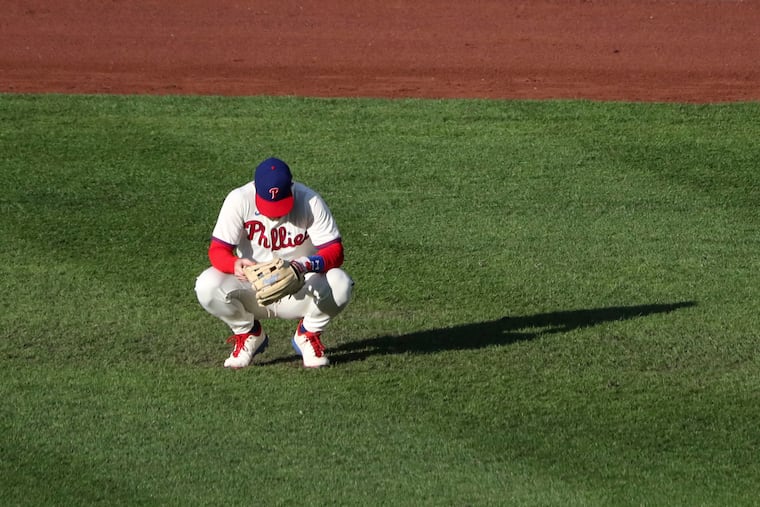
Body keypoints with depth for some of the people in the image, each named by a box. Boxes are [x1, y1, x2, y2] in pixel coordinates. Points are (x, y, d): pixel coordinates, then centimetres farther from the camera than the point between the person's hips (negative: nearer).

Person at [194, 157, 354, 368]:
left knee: (340, 284, -31)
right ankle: (249, 334, 4)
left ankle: (308, 333, 2)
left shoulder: (310, 201, -18)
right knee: (207, 286, -29)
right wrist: (235, 264, -44)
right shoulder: (239, 200, -17)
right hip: (251, 291, 1)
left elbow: (334, 252, -22)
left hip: (298, 293, -1)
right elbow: (217, 250, -19)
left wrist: (306, 264, -44)